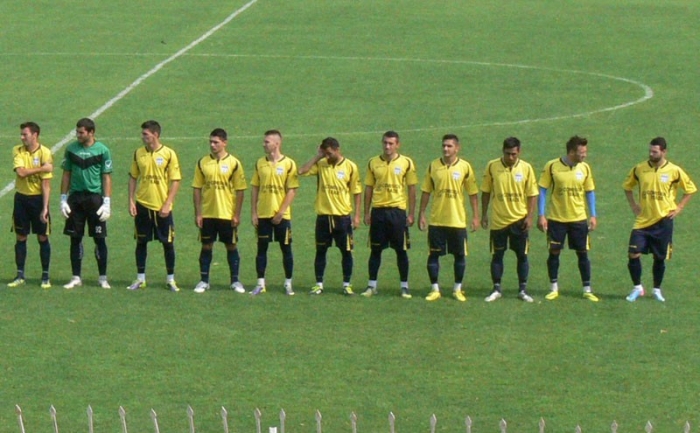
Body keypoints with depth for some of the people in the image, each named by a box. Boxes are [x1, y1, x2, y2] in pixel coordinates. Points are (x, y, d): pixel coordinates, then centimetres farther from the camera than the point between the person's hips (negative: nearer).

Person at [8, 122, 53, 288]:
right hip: (21, 198, 3)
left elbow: (46, 184, -13)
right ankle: (20, 275, 13)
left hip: (38, 198, -3)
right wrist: (42, 168, -20)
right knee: (20, 237, 6)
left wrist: (45, 208, -15)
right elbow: (21, 172, -17)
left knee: (42, 237, 2)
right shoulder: (17, 151, -2)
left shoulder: (44, 153, -12)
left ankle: (45, 276, 10)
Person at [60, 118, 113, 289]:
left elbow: (107, 178, -2)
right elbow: (66, 175, 9)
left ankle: (103, 278, 10)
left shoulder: (102, 151, -4)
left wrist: (107, 203, -7)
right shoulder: (71, 149, 4)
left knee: (99, 239, 1)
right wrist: (63, 199, 4)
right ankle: (76, 277, 12)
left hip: (95, 197, -3)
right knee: (75, 238, 5)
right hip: (75, 197, 3)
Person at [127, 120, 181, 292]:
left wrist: (167, 204, -12)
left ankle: (170, 279, 13)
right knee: (141, 242, 6)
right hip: (142, 205, 3)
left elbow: (175, 181, -6)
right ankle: (140, 279, 15)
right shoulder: (138, 153, 3)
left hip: (162, 207, -3)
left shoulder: (169, 154, -7)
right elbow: (133, 177, 9)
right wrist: (131, 201, 0)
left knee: (168, 243, 3)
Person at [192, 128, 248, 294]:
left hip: (227, 214, -2)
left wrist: (237, 214, -8)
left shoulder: (233, 163, -5)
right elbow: (197, 188, 3)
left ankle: (235, 281, 15)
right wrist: (198, 213, -2)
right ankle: (204, 281, 14)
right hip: (207, 214, 2)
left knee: (231, 246, 6)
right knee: (206, 246, 6)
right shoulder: (202, 163, 1)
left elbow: (240, 190, -3)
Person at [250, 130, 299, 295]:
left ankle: (288, 284, 12)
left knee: (286, 248, 3)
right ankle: (260, 284, 10)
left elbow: (292, 190, -8)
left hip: (281, 215, -3)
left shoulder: (288, 164, -6)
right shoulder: (260, 163, 6)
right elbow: (255, 189, 8)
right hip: (263, 214, 3)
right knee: (261, 248, 4)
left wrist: (281, 212, -14)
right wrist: (253, 213, 1)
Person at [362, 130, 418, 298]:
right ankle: (372, 285, 13)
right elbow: (368, 188, 9)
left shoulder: (406, 163, -1)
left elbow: (412, 189, 2)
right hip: (378, 210, 2)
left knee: (401, 250, 2)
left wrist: (411, 214, -2)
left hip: (397, 210, -2)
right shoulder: (373, 163, 5)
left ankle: (404, 286, 10)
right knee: (375, 249, 5)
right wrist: (366, 213, 4)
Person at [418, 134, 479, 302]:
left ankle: (458, 289, 17)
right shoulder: (433, 166, 2)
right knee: (433, 254, 1)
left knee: (460, 255, 5)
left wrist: (475, 216, -3)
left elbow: (473, 193, 1)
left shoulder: (465, 167, -2)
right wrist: (421, 214, 3)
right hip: (436, 220, 1)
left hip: (458, 220, -1)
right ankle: (435, 289, 12)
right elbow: (426, 192, 7)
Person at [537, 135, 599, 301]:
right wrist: (541, 215, -8)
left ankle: (587, 290, 10)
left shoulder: (584, 168, 0)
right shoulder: (552, 166, -9)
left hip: (578, 219, 2)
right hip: (556, 218, -2)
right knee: (554, 252, 3)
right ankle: (554, 288, 16)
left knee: (582, 253, 3)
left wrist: (593, 215, 2)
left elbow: (590, 192, 8)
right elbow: (542, 190, -4)